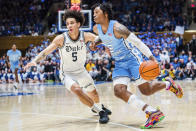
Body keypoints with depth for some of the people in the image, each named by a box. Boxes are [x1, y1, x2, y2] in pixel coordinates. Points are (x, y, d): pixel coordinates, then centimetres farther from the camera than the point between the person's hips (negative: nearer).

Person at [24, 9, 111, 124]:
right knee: (77, 90, -30)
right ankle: (101, 112, -18)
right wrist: (35, 61, -40)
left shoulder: (85, 36, -17)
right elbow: (46, 51, -25)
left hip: (81, 71, 3)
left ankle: (99, 107, 55)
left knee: (93, 93, 20)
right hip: (67, 73, -3)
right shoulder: (61, 38, -23)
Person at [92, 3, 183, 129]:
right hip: (119, 63, 7)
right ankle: (151, 112, -15)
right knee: (119, 91, -15)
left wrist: (151, 58, -31)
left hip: (132, 58, -7)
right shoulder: (96, 28, -2)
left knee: (146, 90, -7)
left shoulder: (117, 28, -24)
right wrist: (95, 43, 2)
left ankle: (168, 84, 26)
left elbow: (137, 42, -24)